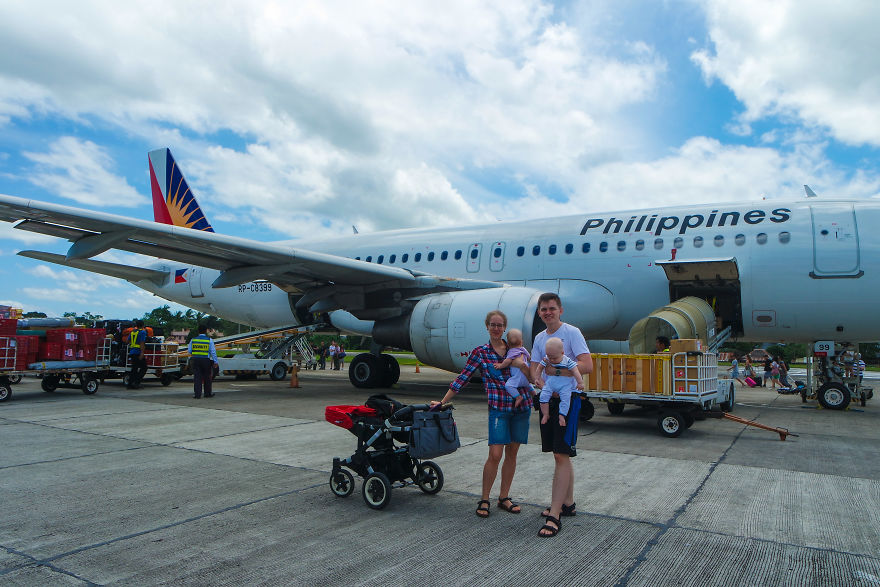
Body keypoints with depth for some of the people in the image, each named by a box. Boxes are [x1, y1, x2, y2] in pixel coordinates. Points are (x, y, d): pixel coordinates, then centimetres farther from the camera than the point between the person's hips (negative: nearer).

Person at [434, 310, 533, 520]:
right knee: (495, 454, -9)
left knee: (512, 453, 8)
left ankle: (504, 497, 22)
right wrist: (442, 402, 0)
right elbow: (462, 379, 2)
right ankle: (484, 499, 8)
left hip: (522, 406, 3)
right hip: (498, 407, -3)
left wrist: (523, 365, -7)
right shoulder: (480, 352, 1)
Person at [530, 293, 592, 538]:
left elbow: (587, 366, -18)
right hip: (548, 398, 8)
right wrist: (538, 379, -13)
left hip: (568, 397, -7)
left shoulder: (571, 332, -9)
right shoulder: (539, 338, 13)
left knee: (562, 455, -10)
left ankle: (554, 516, -8)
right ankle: (568, 503, 29)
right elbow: (535, 369, 10)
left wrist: (557, 369, -20)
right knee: (559, 455, 15)